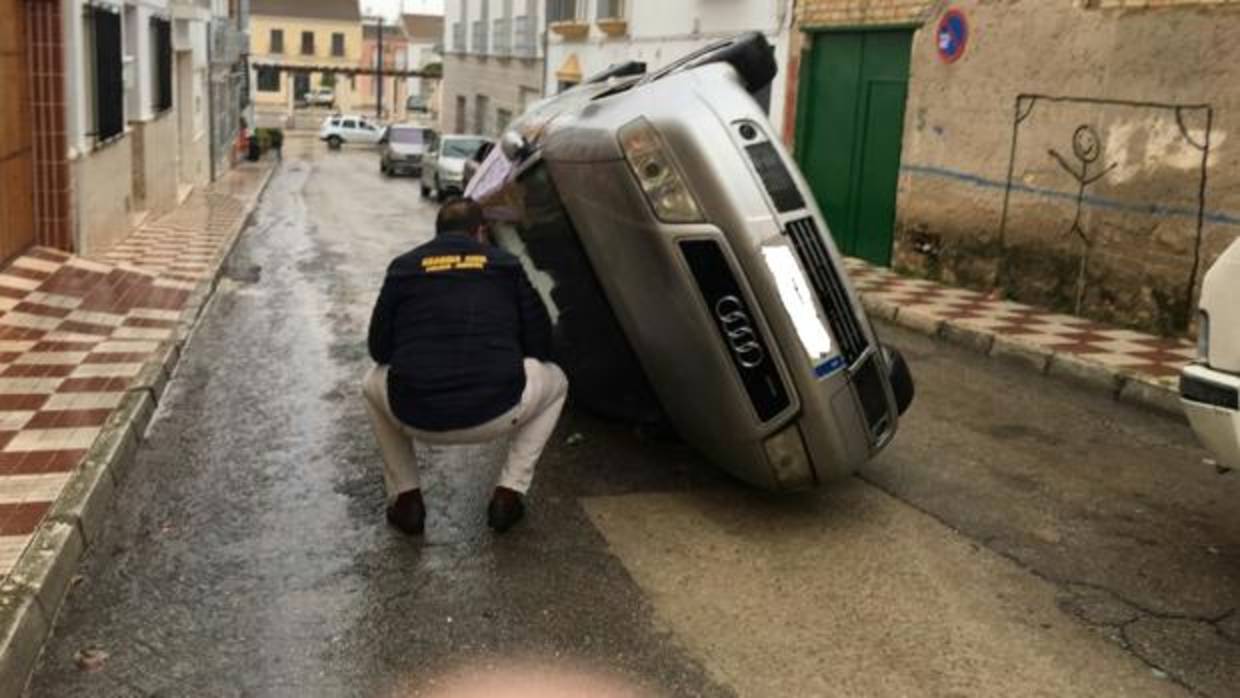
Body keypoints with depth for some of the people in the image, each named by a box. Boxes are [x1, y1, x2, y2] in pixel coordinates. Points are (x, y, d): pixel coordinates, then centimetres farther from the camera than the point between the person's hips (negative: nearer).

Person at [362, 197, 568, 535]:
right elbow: (540, 344, 12)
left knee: (374, 385, 35)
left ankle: (405, 497, 23)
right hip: (494, 414, -1)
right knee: (554, 382, 29)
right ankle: (509, 493, 17)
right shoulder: (505, 264, 13)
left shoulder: (405, 266, 13)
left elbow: (378, 348, 14)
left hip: (416, 416, 1)